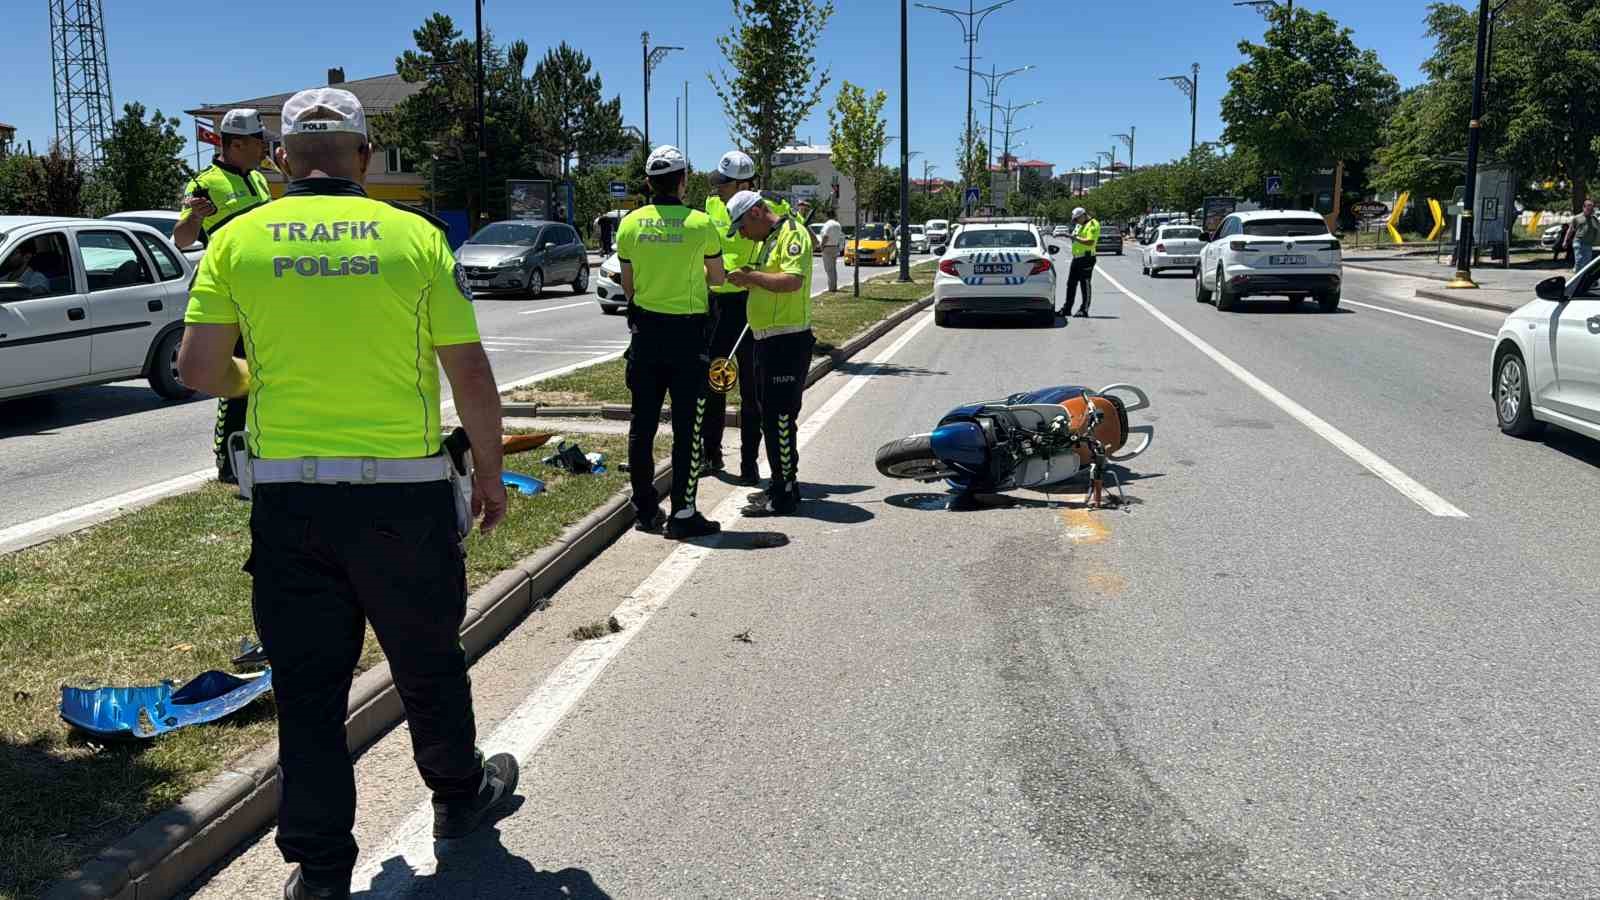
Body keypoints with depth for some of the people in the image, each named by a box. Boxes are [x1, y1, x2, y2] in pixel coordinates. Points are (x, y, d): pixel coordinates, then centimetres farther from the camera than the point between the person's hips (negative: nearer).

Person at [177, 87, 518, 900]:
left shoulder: (239, 239, 1)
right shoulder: (415, 236, -3)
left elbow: (199, 369, -1)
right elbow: (471, 377, -3)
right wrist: (489, 470, 9)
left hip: (289, 499, 1)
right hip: (405, 493, -1)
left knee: (308, 687, 11)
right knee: (428, 664, 19)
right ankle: (458, 796, 39)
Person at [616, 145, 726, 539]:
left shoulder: (630, 224, 0)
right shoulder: (700, 224, -10)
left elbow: (628, 287, 7)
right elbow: (717, 278, 3)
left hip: (645, 329, 4)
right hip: (688, 332, -4)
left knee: (642, 423, 11)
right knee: (687, 427, 2)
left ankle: (644, 508, 19)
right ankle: (683, 513, 3)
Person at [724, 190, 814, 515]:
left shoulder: (792, 233, -12)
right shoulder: (770, 239, 19)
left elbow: (793, 281, -26)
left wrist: (752, 276, -19)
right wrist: (750, 279, 11)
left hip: (787, 341, -10)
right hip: (769, 340, 11)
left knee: (779, 417, -7)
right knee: (772, 415, 16)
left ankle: (784, 495, -1)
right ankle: (782, 486, 26)